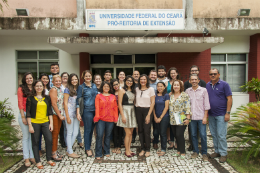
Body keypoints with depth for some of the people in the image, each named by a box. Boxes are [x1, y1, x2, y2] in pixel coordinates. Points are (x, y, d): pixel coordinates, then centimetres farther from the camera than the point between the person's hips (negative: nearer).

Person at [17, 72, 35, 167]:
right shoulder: (21, 89, -1)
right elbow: (20, 103, -5)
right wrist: (23, 117, -9)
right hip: (24, 114, -3)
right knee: (26, 136, 3)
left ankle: (32, 156, 17)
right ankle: (26, 158, 13)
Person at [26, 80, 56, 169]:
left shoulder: (47, 98, 9)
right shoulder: (30, 98, 0)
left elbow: (50, 111, 10)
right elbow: (28, 112, -3)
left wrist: (51, 123, 4)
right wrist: (30, 125, -8)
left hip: (45, 122, 2)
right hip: (34, 122, -2)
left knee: (49, 140, -3)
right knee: (35, 142, 5)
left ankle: (49, 159, 15)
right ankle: (38, 161, 19)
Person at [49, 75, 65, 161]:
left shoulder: (60, 89, 14)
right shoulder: (53, 89, -11)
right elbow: (54, 104, -16)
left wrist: (61, 114, 14)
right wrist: (60, 115, -13)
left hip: (60, 114, 8)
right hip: (54, 114, -8)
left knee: (57, 133, 14)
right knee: (54, 133, -1)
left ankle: (55, 151, 25)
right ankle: (53, 153, 9)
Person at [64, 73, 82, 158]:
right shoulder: (67, 89, -5)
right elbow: (65, 103, -8)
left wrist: (79, 114, 3)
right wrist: (67, 116, -11)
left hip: (76, 114, 6)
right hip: (70, 113, -5)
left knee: (75, 133, 8)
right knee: (70, 133, 4)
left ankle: (68, 150, 23)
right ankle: (70, 152, 16)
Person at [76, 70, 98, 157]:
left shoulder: (94, 86, 12)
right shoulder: (81, 87, -2)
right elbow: (78, 100, -5)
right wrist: (78, 113, -11)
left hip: (95, 110, 5)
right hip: (87, 111, -5)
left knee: (91, 129, 11)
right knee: (87, 130, 2)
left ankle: (88, 147, 24)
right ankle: (87, 149, 14)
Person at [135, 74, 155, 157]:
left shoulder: (151, 89, -2)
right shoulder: (137, 89, 9)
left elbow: (152, 102, -5)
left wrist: (149, 114, -11)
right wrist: (136, 109, 0)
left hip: (147, 110, -3)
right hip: (138, 111, 3)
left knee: (147, 130, -4)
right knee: (140, 130, 6)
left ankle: (147, 149, 11)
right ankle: (142, 149, 18)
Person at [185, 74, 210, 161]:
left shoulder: (203, 90, -1)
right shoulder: (187, 91, 6)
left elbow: (206, 105, -2)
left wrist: (205, 117, -7)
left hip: (201, 117, -2)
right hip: (191, 117, 3)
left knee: (203, 135, 0)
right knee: (193, 135, 9)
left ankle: (204, 153, 15)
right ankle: (195, 151, 23)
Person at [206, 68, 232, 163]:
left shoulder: (224, 84, -6)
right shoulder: (207, 85, 8)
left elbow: (229, 99, -8)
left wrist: (227, 113, -14)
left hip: (221, 114, -5)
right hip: (211, 114, 5)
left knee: (221, 135, -2)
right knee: (214, 135, 13)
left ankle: (223, 154, 12)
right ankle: (217, 151, 26)